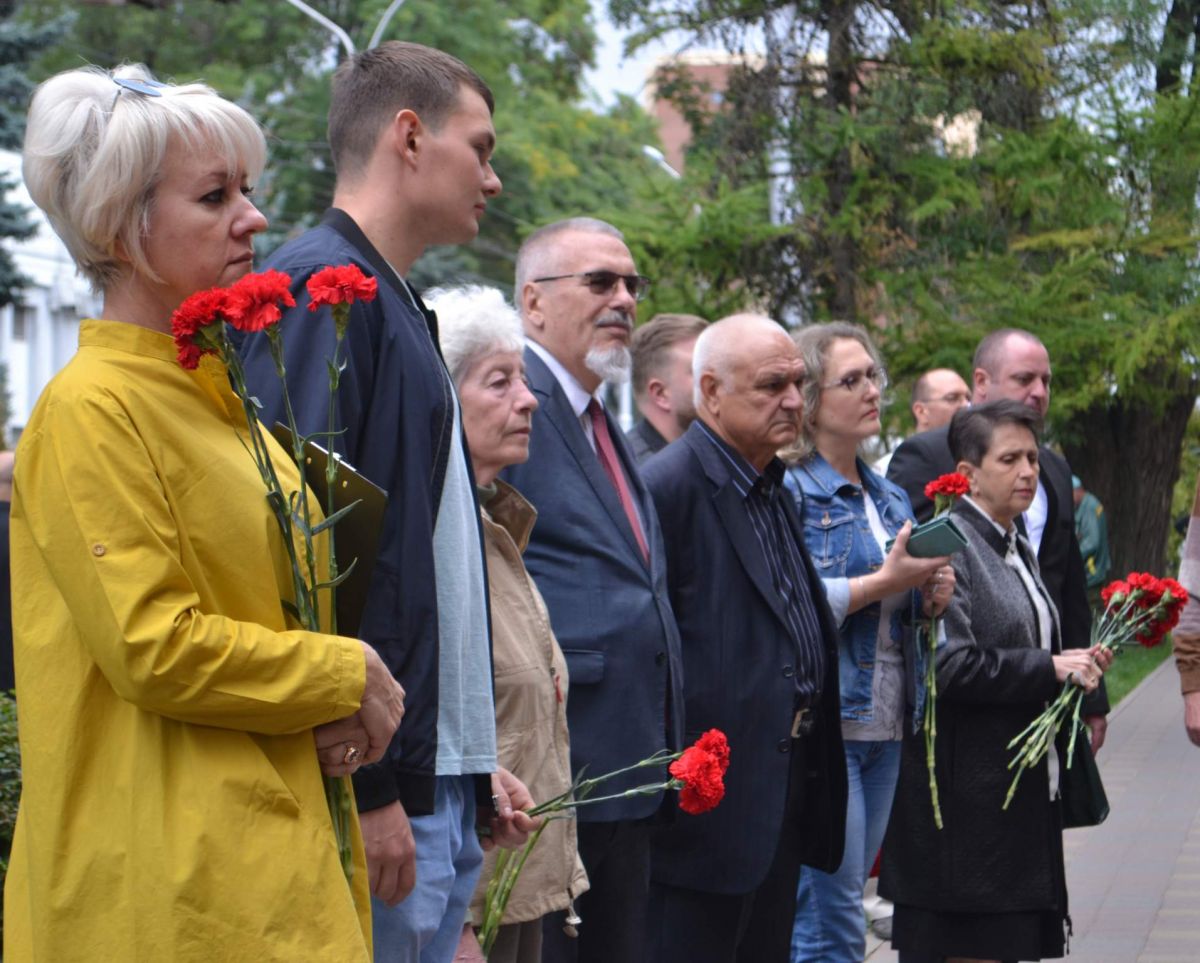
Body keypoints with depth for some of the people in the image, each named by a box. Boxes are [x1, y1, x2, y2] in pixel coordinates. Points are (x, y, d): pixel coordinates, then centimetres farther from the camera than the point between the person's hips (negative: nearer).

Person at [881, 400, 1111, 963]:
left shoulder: (1018, 551, 17)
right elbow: (949, 664, -21)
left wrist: (1078, 664, 7)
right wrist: (1051, 668, -17)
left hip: (1024, 788, 9)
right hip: (966, 790, -9)